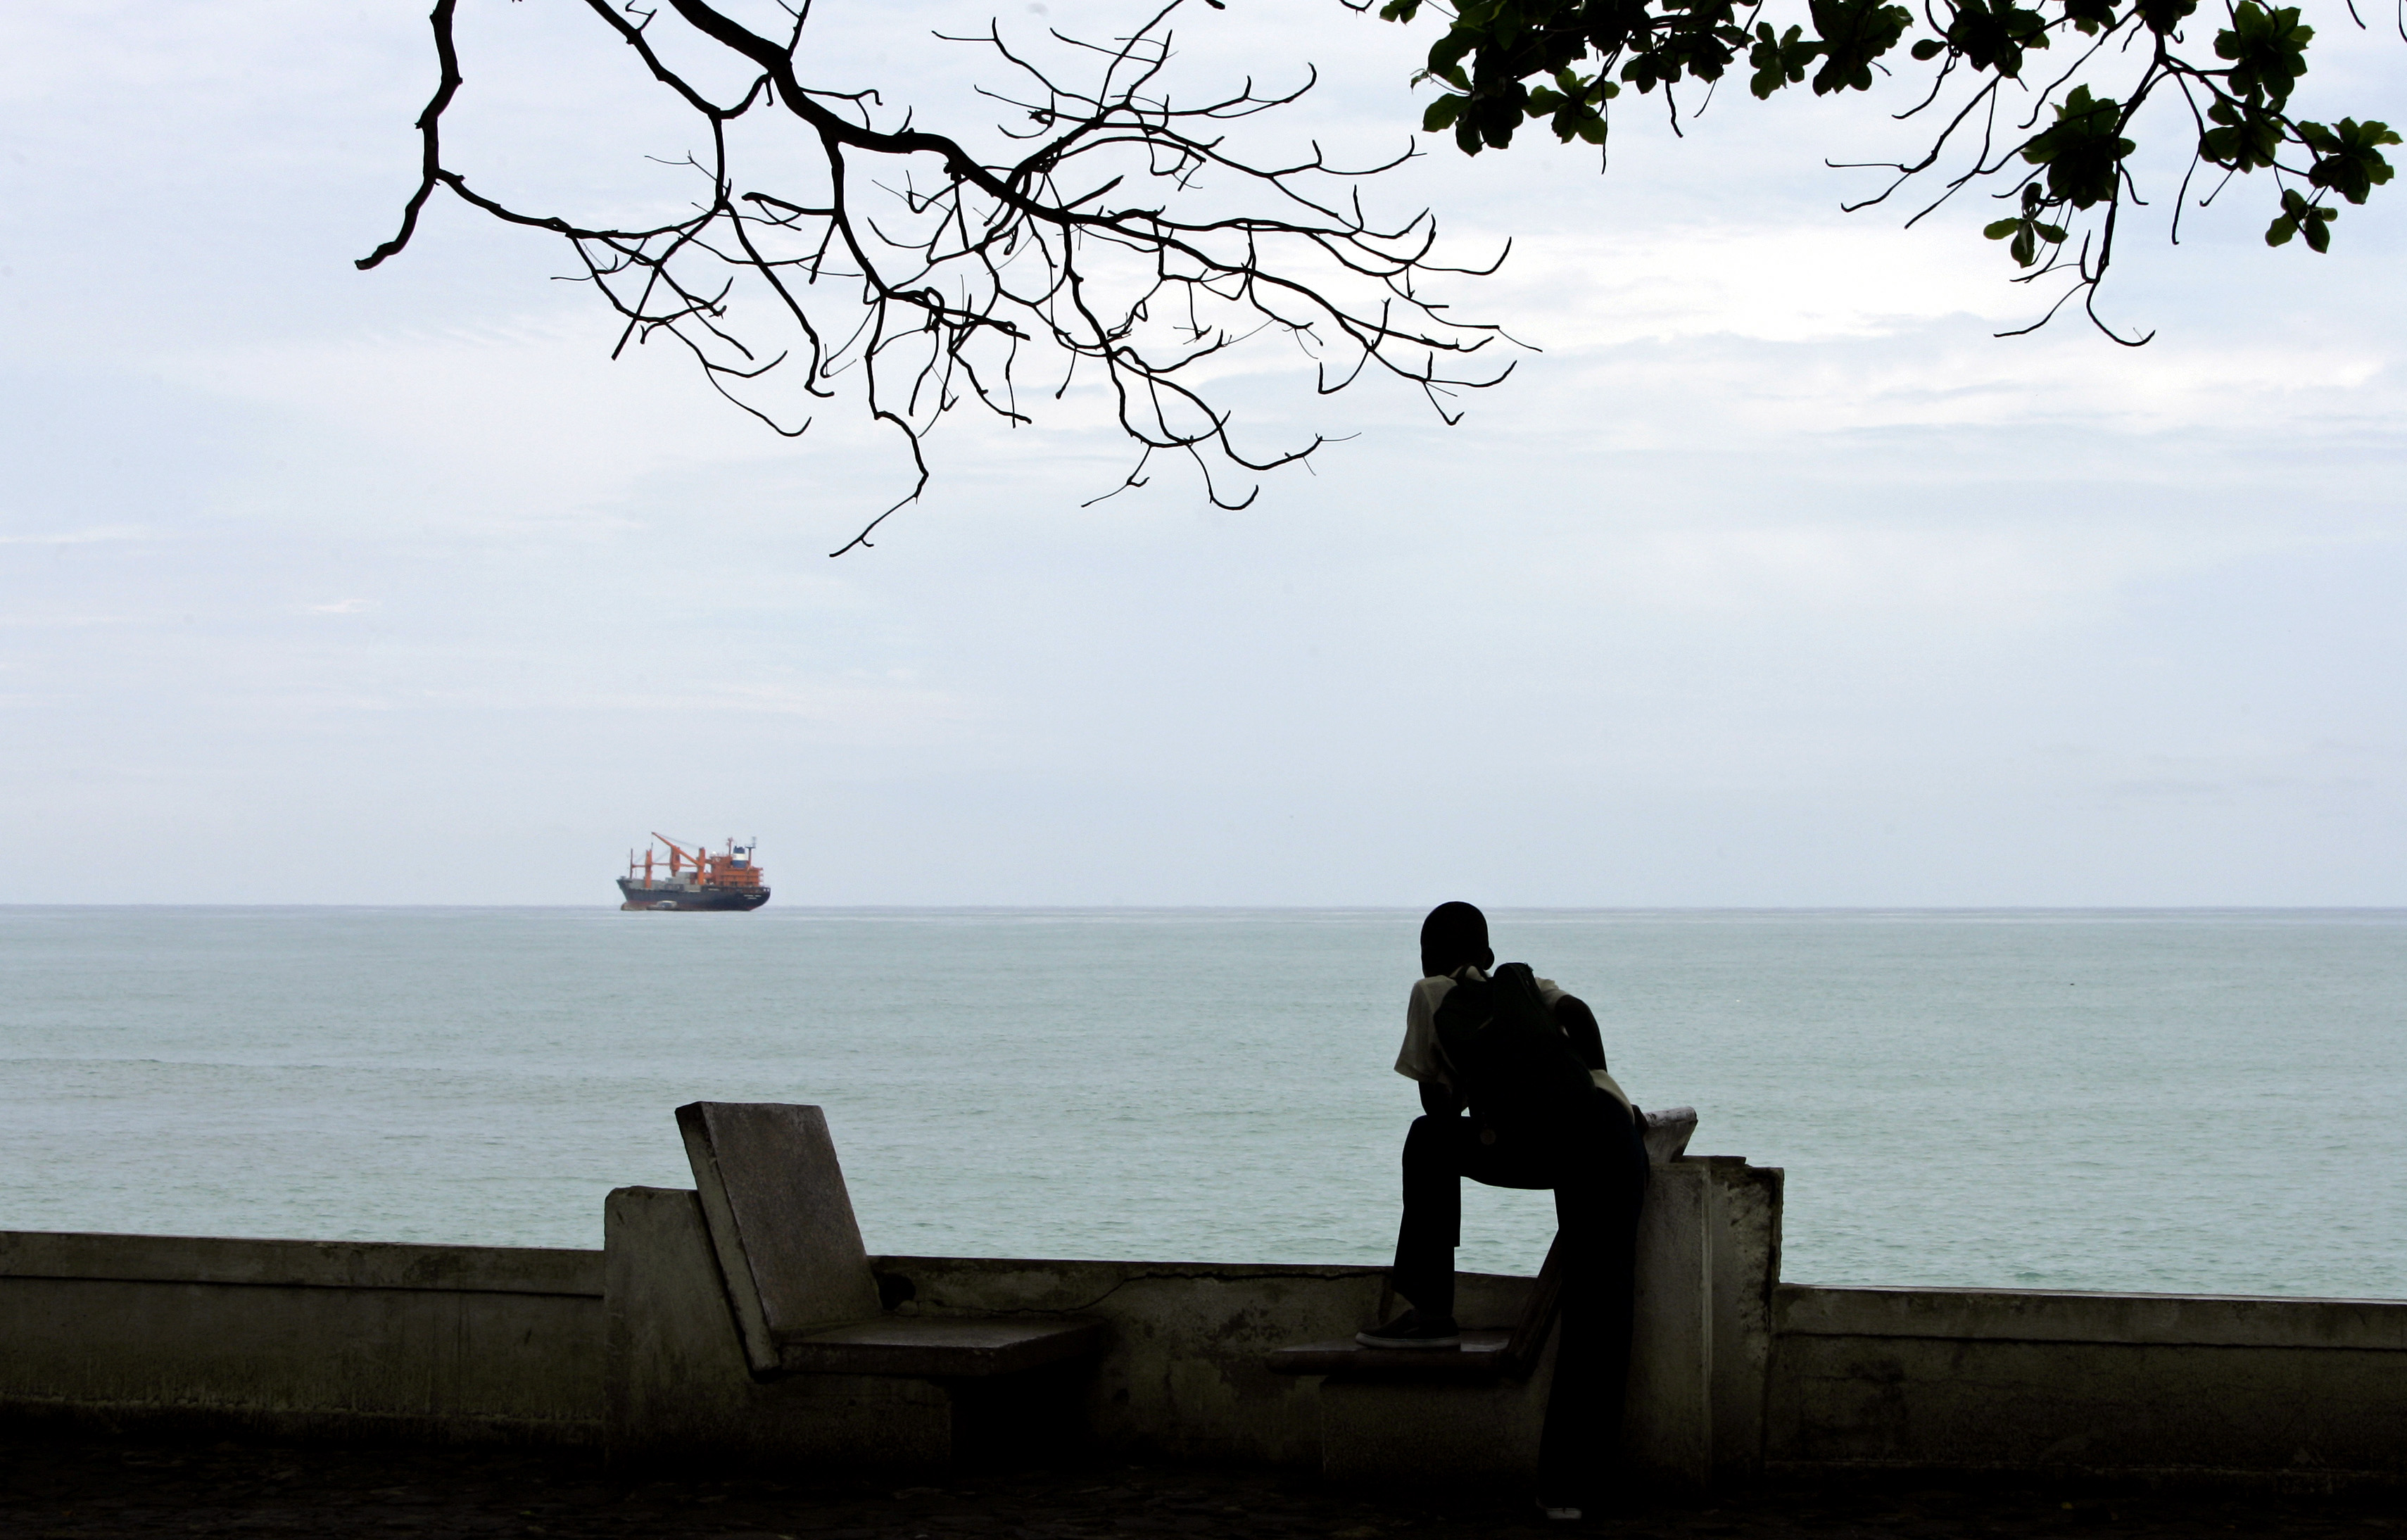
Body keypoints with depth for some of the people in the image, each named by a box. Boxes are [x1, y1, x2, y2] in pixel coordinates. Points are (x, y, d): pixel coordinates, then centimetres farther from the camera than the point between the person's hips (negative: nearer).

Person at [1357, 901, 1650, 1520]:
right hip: (1612, 1134, 4)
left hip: (1536, 1145, -4)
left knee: (1431, 1140, 26)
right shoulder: (1523, 982, 34)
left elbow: (1438, 1102, 25)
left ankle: (1431, 1309, 24)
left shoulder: (1432, 996, 26)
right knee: (1596, 1313, 6)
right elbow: (1578, 1013, 13)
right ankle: (1569, 1487, 3)